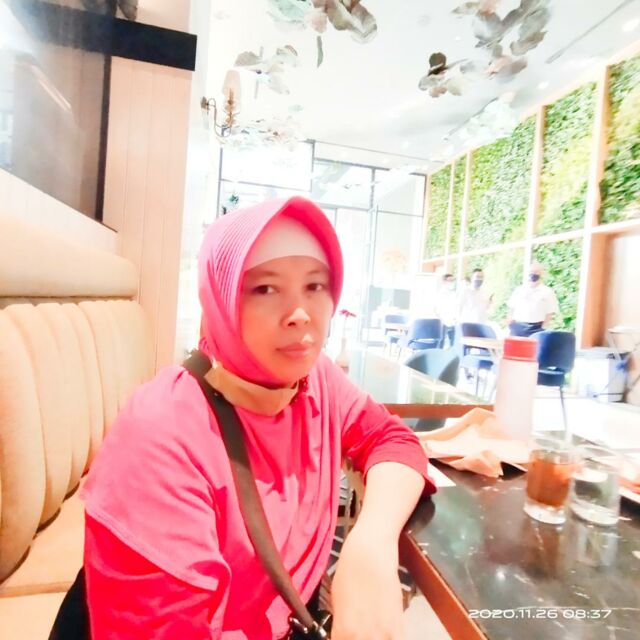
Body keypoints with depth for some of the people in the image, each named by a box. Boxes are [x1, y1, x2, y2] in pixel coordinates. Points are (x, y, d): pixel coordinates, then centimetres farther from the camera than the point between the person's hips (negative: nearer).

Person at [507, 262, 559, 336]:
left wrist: (542, 329, -8)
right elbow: (511, 309, 13)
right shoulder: (519, 290, 11)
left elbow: (550, 314, 1)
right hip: (516, 328, 3)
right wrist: (509, 325, 4)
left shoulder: (548, 292, 2)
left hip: (535, 329, -3)